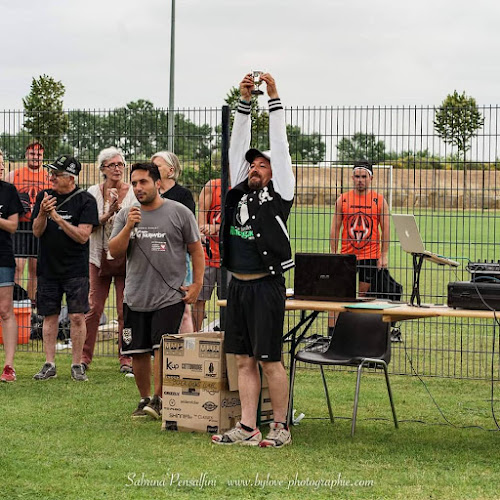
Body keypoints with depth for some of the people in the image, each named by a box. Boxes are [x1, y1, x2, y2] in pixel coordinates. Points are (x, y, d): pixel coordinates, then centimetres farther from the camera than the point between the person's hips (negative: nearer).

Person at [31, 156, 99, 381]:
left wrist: (58, 219, -20)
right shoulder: (44, 197, 7)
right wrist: (42, 214, -17)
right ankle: (49, 365, 13)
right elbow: (37, 232, 3)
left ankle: (77, 365, 5)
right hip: (48, 267, 4)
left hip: (76, 269, -4)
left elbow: (83, 236, -12)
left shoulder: (85, 200, -5)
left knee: (77, 317, -5)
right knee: (50, 316, 7)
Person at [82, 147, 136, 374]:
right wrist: (107, 214, -17)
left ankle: (126, 359, 7)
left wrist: (119, 209, -19)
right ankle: (84, 357, 8)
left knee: (125, 310, 0)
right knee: (94, 308, -1)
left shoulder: (133, 192, 2)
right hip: (99, 256, 1)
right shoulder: (94, 192, 4)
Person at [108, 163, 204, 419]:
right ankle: (145, 400, 20)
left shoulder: (179, 213, 0)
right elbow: (115, 251, 1)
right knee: (138, 353, 6)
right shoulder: (125, 215, 8)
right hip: (135, 298, 4)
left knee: (161, 349, -13)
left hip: (169, 296, -4)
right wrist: (128, 227, -14)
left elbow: (196, 249, 4)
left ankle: (159, 399, -6)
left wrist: (197, 285, -3)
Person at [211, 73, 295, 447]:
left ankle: (281, 427, 7)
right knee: (244, 360, 7)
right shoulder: (240, 191, 13)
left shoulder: (279, 193, -1)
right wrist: (245, 101, 8)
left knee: (269, 360, -2)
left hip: (266, 286, -6)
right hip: (238, 285, 6)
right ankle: (247, 428, 11)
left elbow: (280, 147, -4)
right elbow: (238, 146, 13)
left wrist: (274, 99, -5)